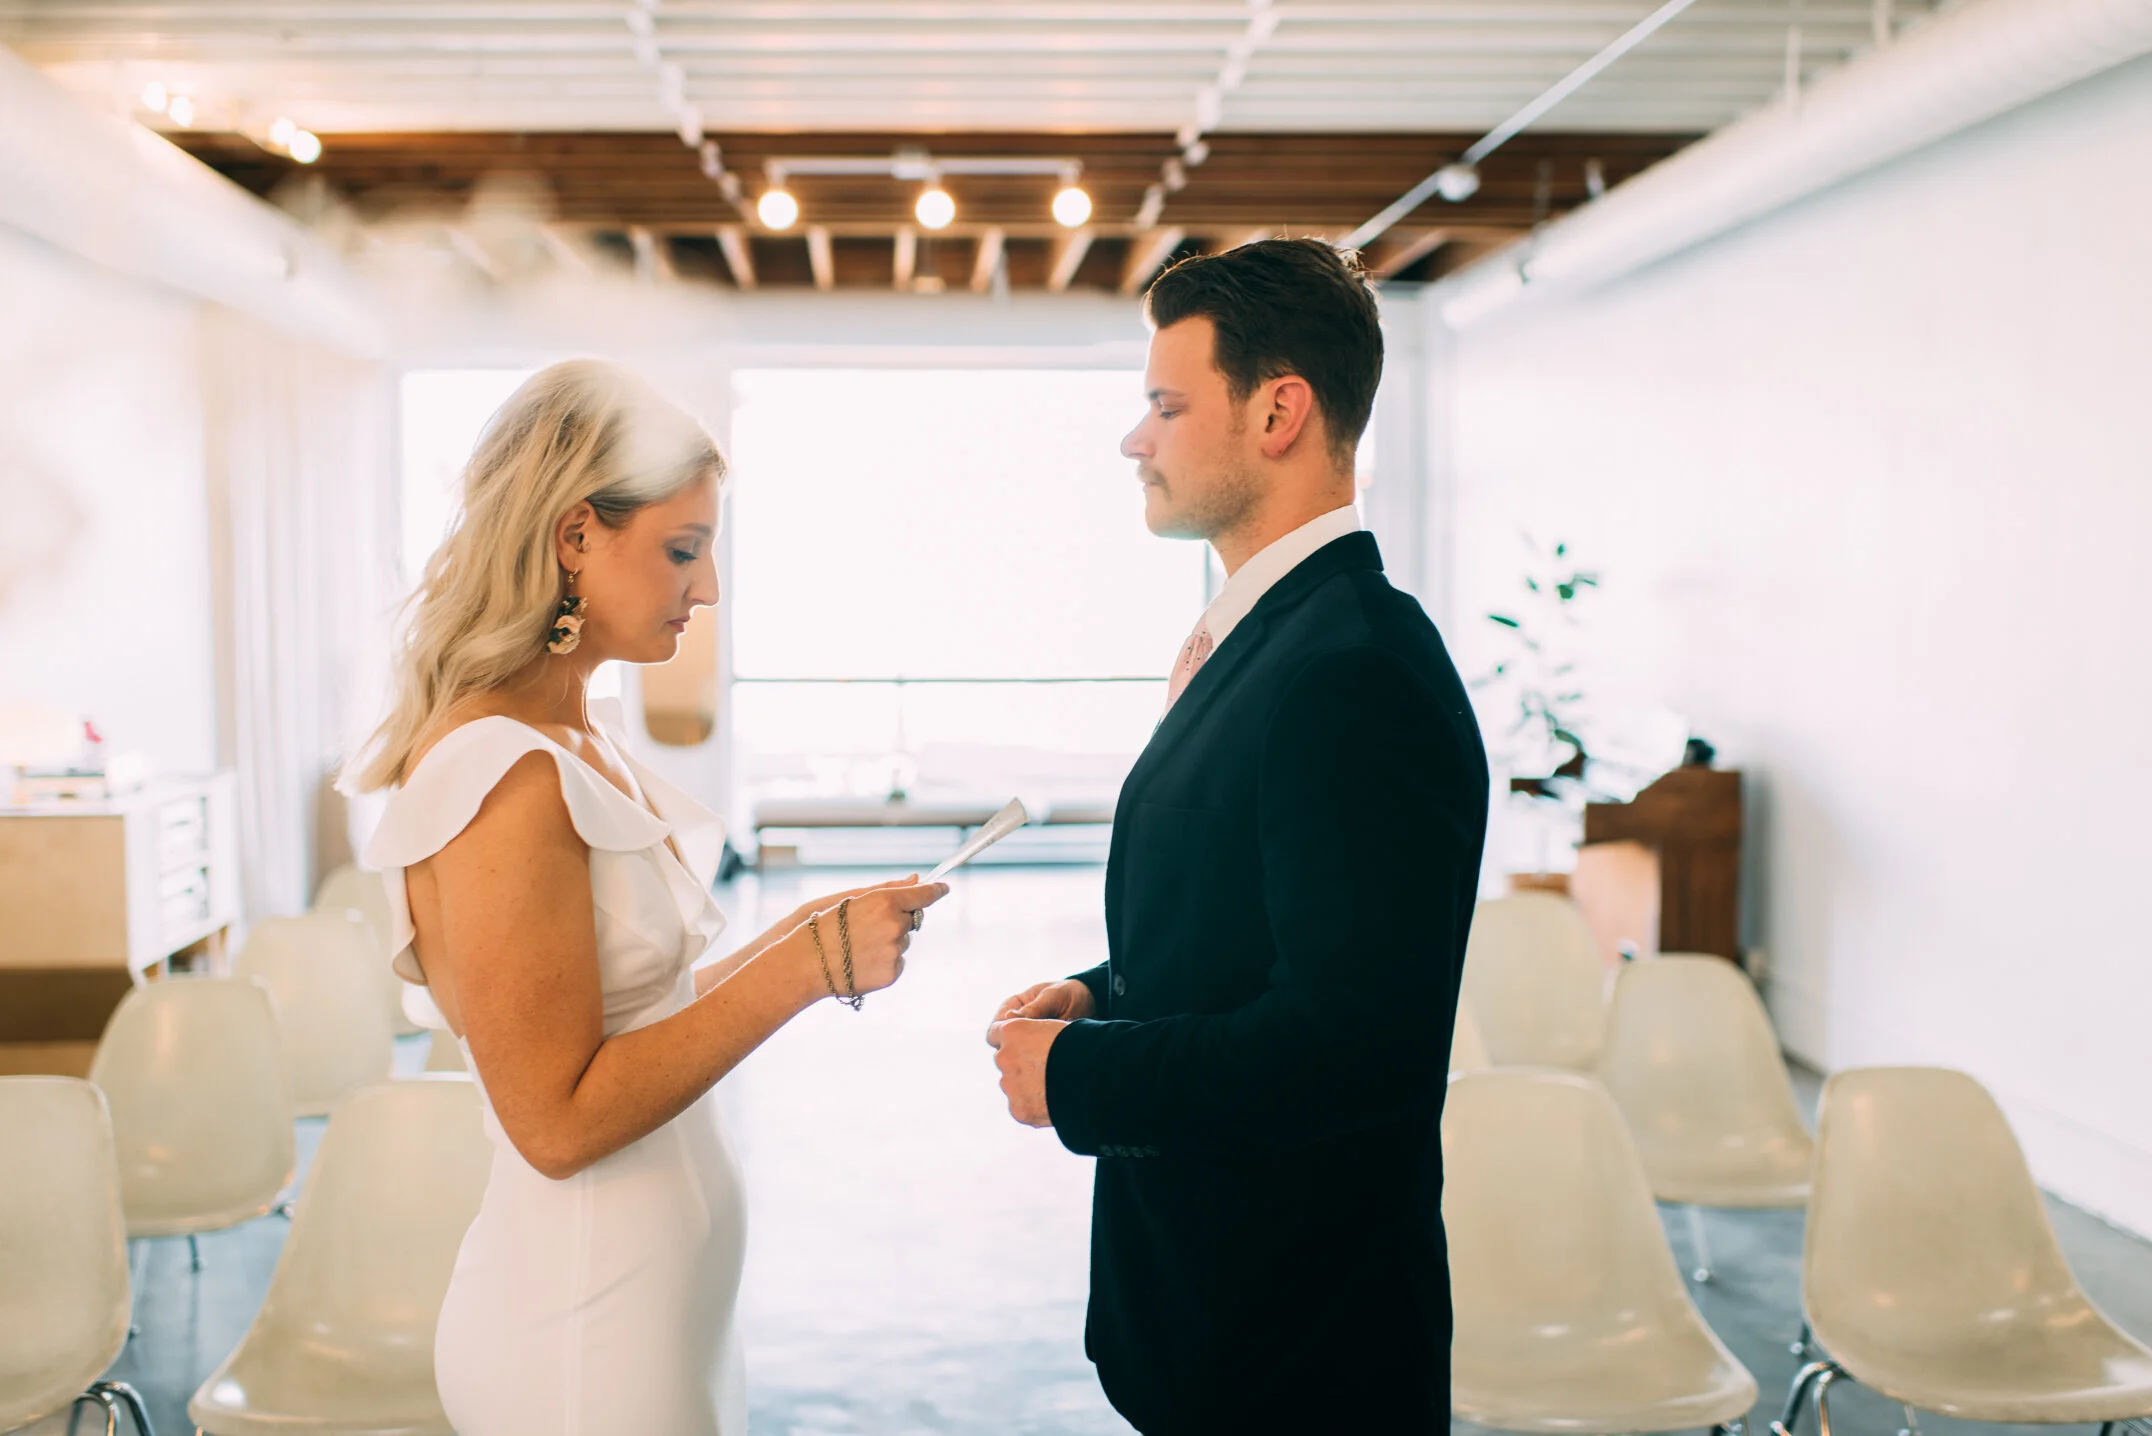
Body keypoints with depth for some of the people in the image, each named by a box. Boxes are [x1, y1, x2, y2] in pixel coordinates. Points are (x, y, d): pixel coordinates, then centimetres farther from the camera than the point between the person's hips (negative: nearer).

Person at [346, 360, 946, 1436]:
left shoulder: (588, 738, 6)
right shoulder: (499, 778, -22)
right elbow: (560, 1119, -22)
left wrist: (800, 938, 2)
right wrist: (807, 967, -21)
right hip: (589, 1336, -9)